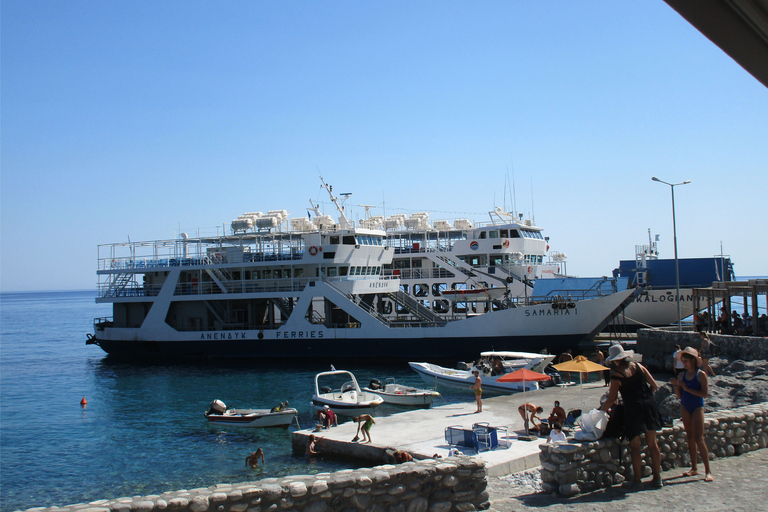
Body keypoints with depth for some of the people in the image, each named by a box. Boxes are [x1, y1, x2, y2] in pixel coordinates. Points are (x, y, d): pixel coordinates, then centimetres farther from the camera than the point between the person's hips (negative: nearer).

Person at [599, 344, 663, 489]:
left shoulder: (616, 375, -8)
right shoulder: (638, 366, 4)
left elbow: (611, 399, -6)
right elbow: (654, 385, 6)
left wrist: (602, 408, 11)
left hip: (633, 409, -4)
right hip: (649, 406, 5)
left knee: (635, 446, 6)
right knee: (652, 443, 12)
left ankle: (637, 480, 9)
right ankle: (657, 478, 18)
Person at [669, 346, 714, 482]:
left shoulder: (701, 374, -7)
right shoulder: (682, 375, 7)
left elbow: (705, 394, -16)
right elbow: (679, 396, 10)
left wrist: (687, 388, -19)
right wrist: (675, 385, -7)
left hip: (697, 407, -5)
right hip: (685, 407, 5)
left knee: (699, 438, -11)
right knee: (690, 438, 9)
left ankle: (708, 471, -7)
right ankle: (694, 468, 15)